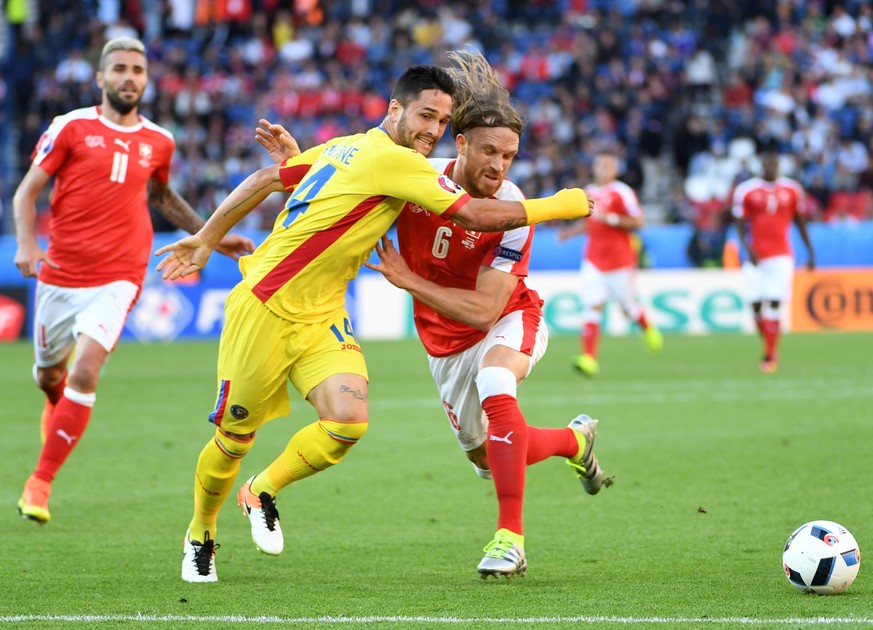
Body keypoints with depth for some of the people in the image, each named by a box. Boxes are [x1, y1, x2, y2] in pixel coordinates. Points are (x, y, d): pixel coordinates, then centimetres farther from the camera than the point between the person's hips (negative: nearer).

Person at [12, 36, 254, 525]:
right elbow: (27, 191, -1)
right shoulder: (72, 127, -3)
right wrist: (27, 244, -18)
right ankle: (58, 411, 56)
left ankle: (41, 484, -11)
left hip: (117, 279, 0)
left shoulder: (158, 142, 7)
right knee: (49, 374, 16)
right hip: (60, 276, 0)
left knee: (85, 373, -20)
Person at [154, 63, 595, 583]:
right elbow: (476, 215, -20)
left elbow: (266, 180, 13)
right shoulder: (391, 160, -18)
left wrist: (207, 239, 20)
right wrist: (558, 206, -10)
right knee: (235, 437, 7)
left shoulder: (347, 148, 7)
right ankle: (200, 533, 31)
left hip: (320, 316, 8)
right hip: (265, 309, -8)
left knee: (349, 421, -13)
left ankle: (263, 493, 11)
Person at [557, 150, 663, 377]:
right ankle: (589, 357, -18)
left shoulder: (622, 192, -9)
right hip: (593, 260, 4)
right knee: (592, 305, -10)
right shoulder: (588, 193, 12)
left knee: (627, 306, 7)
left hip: (619, 259, -4)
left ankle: (648, 327, 41)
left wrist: (611, 218, -23)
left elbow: (637, 221, -13)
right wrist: (570, 231, 12)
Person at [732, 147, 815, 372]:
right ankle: (770, 350, 20)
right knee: (756, 305, 0)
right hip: (756, 258, 1)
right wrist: (747, 248, -15)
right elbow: (740, 224, 2)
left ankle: (770, 355, -7)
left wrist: (810, 252, 15)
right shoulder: (746, 190, 1)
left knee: (773, 305, -11)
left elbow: (800, 221, 15)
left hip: (781, 256, -1)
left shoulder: (791, 190, 6)